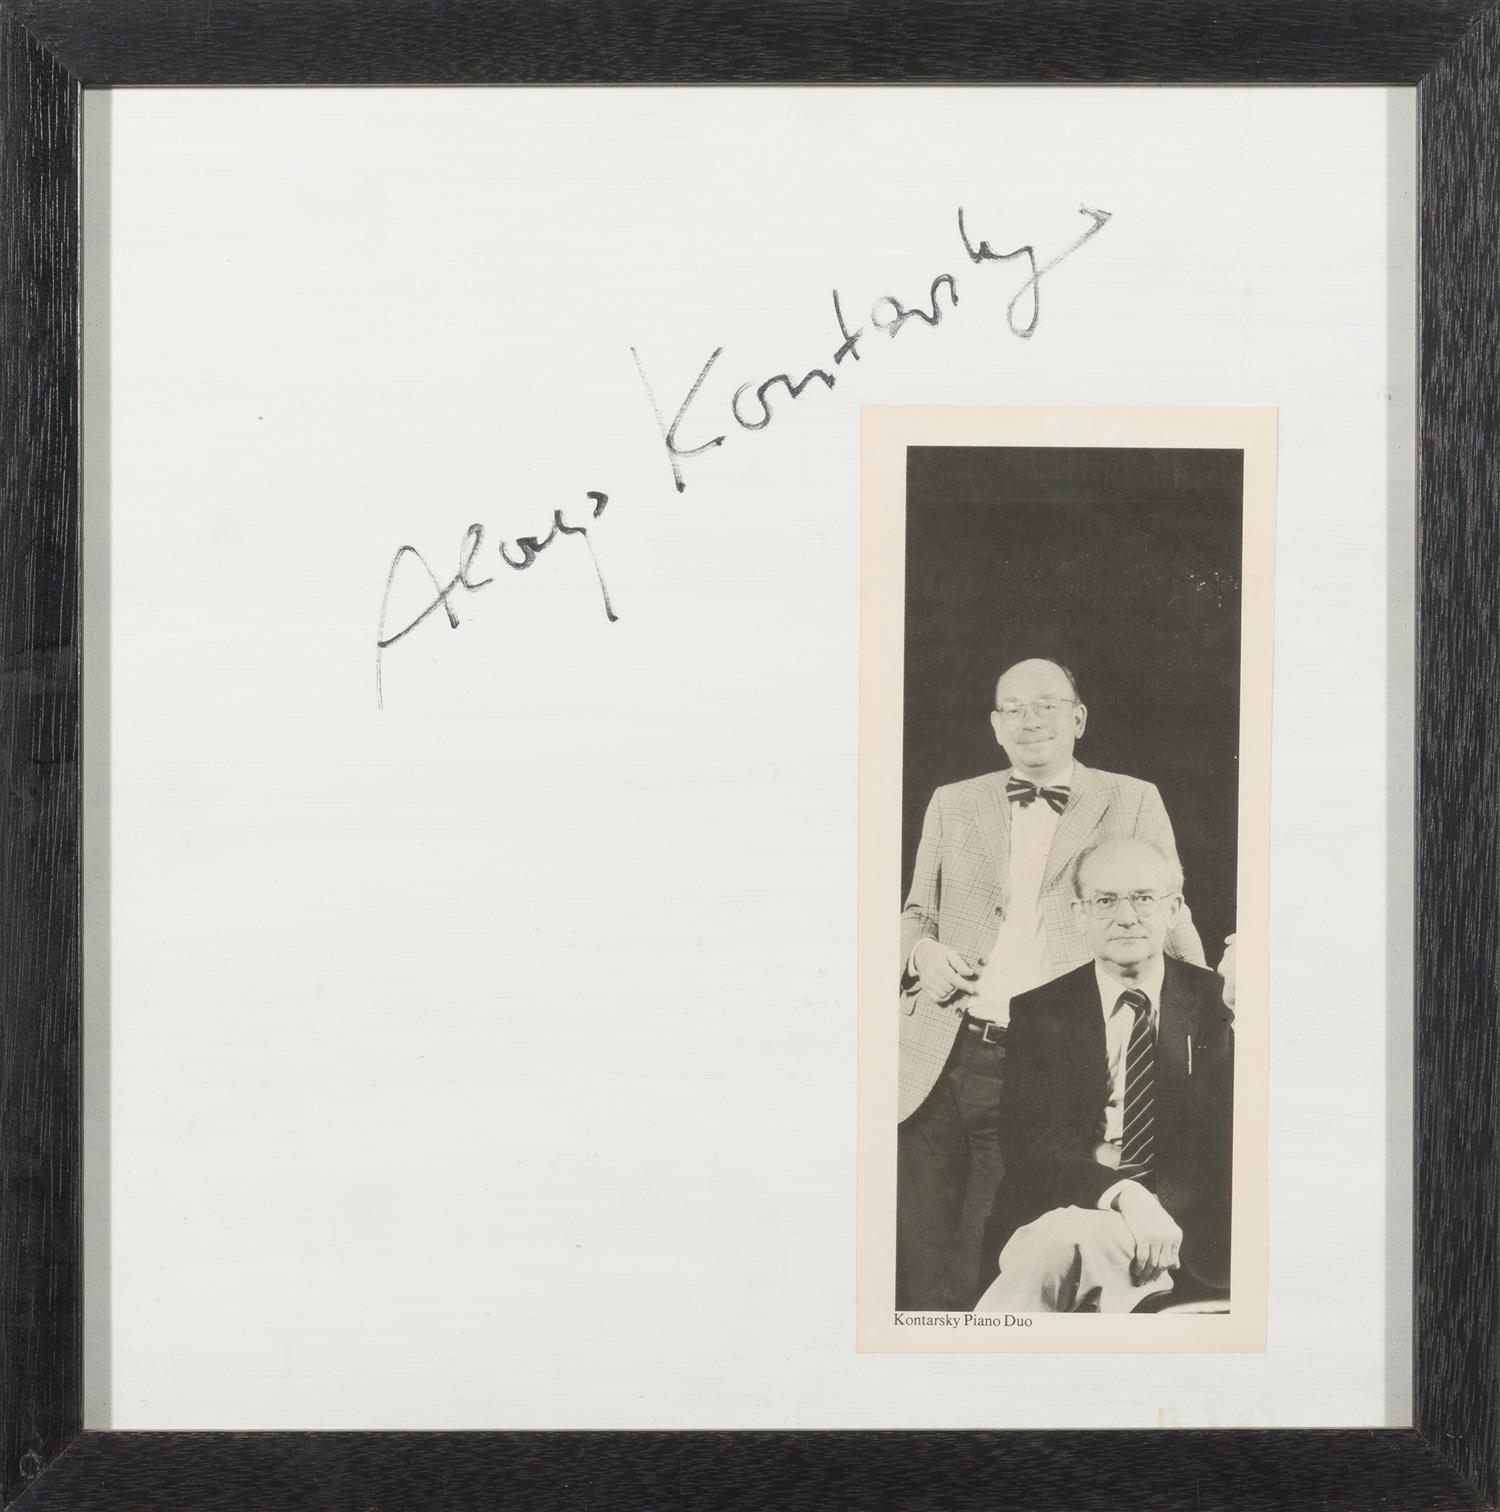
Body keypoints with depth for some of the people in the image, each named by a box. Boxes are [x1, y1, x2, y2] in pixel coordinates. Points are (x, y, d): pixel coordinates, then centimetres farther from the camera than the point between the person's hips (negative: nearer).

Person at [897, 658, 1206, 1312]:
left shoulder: (1132, 802, 7)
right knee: (920, 1269, 8)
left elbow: (1167, 920, 4)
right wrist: (922, 951, -1)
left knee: (982, 1277, 1)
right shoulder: (951, 804, 15)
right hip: (938, 1061, 3)